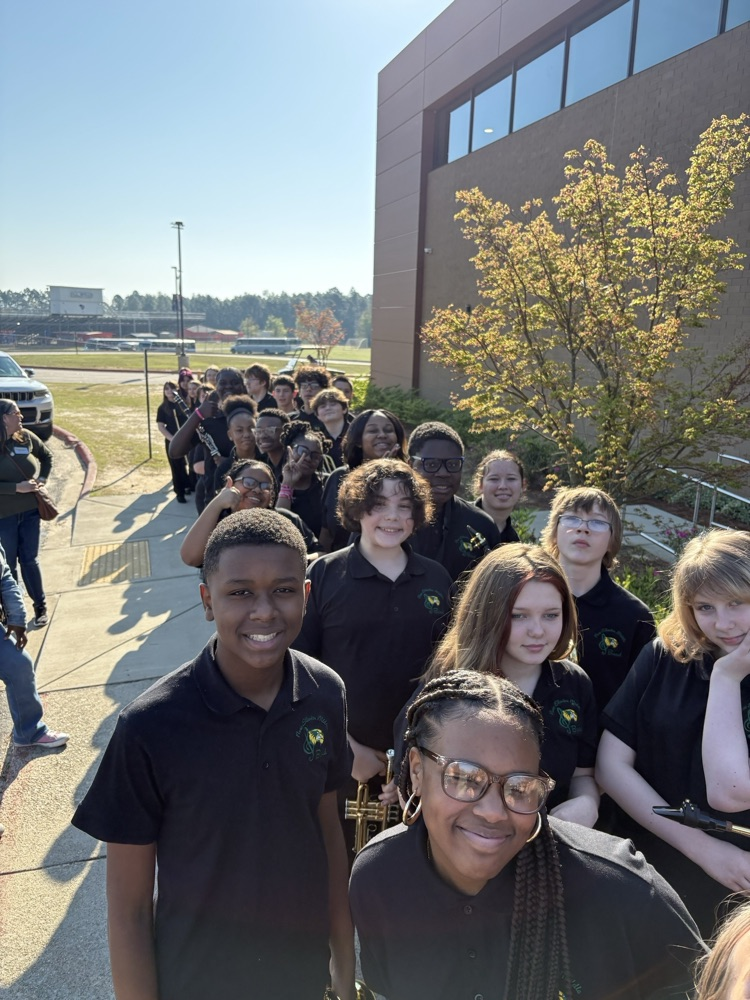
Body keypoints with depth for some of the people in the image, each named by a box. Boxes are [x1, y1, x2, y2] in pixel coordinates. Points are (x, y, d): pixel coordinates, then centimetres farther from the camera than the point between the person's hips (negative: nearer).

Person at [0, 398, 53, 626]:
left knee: (30, 559, 11)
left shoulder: (26, 437, -2)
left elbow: (47, 456, 16)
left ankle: (40, 606, 23)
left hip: (30, 510, 3)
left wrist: (43, 479, 2)